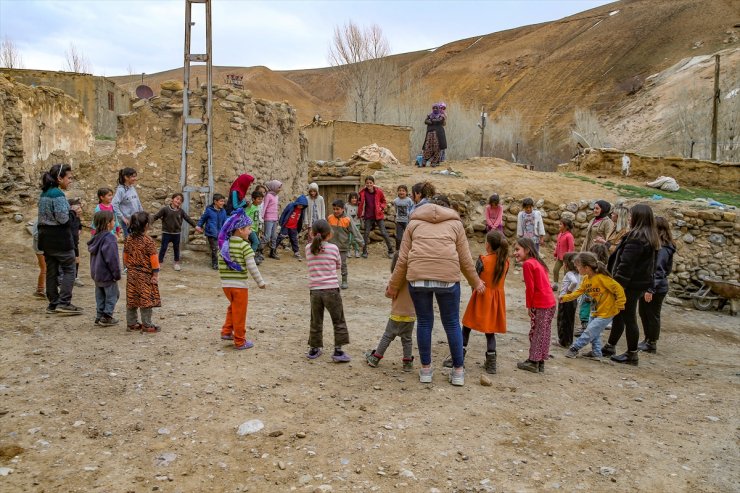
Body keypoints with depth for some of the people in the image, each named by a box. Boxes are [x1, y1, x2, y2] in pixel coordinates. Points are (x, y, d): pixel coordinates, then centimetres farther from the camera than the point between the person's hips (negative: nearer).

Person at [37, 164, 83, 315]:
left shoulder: (44, 194, 12)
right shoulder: (58, 194, -16)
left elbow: (42, 217, 16)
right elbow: (63, 218, -22)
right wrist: (73, 214, -2)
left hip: (46, 238, 9)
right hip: (59, 239, -9)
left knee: (51, 271, 12)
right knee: (69, 270, 0)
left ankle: (53, 303, 17)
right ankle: (64, 303, -5)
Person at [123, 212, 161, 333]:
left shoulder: (128, 239, 3)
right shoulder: (148, 240, -16)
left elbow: (125, 256, 10)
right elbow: (153, 258, -15)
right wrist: (156, 273, -8)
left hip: (132, 274, 6)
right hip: (145, 275, -6)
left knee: (131, 299, 13)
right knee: (146, 299, 0)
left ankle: (131, 323, 21)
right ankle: (147, 325, 4)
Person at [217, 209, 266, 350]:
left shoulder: (223, 243, 4)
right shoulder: (244, 245, -14)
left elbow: (221, 264, 8)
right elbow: (252, 266, -16)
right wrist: (260, 282, -7)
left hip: (225, 284, 6)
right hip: (239, 284, -6)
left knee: (233, 307, 28)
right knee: (239, 313, 6)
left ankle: (226, 331, 25)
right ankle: (240, 341, 16)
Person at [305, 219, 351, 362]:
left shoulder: (308, 248, 1)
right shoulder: (333, 248, -5)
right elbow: (338, 265, 8)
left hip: (314, 290, 3)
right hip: (331, 290, -3)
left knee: (316, 322, 17)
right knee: (338, 321, 9)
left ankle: (314, 349, 25)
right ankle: (338, 351, 8)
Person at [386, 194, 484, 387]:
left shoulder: (414, 223, 20)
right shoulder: (455, 223, 19)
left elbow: (402, 259, 14)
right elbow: (465, 259, 15)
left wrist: (393, 287, 22)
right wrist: (476, 283, 29)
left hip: (418, 277, 1)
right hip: (448, 277, 0)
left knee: (424, 322, 13)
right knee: (452, 323, 12)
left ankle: (426, 369, 22)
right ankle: (458, 371, 19)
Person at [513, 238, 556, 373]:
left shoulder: (528, 264, -12)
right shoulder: (537, 262, 14)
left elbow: (530, 287, -15)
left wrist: (529, 306, -5)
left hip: (540, 305, -9)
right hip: (550, 302, 9)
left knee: (536, 333, 2)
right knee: (543, 333, 15)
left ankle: (534, 362, 11)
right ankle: (540, 362, 24)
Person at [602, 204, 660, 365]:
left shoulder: (636, 238, -20)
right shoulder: (650, 237, 12)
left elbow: (626, 264, -23)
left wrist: (617, 283, -21)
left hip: (630, 285, -10)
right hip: (641, 283, 10)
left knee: (628, 318, 1)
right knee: (619, 315, 18)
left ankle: (632, 355, 11)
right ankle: (610, 347, 30)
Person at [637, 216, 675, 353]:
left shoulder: (662, 249, -20)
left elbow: (658, 271, -24)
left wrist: (651, 289, -24)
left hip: (656, 289, -9)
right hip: (647, 286, 9)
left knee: (652, 315, 4)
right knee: (643, 312, 18)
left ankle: (652, 343, 17)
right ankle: (647, 340, 31)